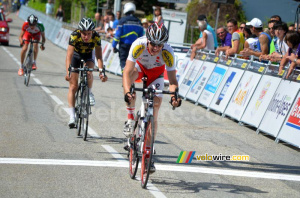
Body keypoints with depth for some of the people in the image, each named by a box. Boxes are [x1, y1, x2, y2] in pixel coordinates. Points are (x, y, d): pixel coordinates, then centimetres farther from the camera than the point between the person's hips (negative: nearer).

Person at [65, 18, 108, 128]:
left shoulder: (96, 37, -30)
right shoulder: (74, 36, -34)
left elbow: (99, 56, -31)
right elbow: (69, 55, -39)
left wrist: (101, 72, -46)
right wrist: (68, 72, -52)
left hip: (88, 56, 0)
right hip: (76, 55, 0)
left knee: (88, 73, -33)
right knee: (73, 86, -7)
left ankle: (89, 93, -4)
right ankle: (72, 116, -4)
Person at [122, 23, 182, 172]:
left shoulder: (167, 52, -34)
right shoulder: (139, 45, -37)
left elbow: (172, 80, -31)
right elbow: (127, 72, -42)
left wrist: (174, 96, -51)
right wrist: (127, 92, -58)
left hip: (156, 72, 1)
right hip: (140, 66, -1)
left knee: (154, 111, -9)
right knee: (130, 76, -38)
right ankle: (130, 119, -22)